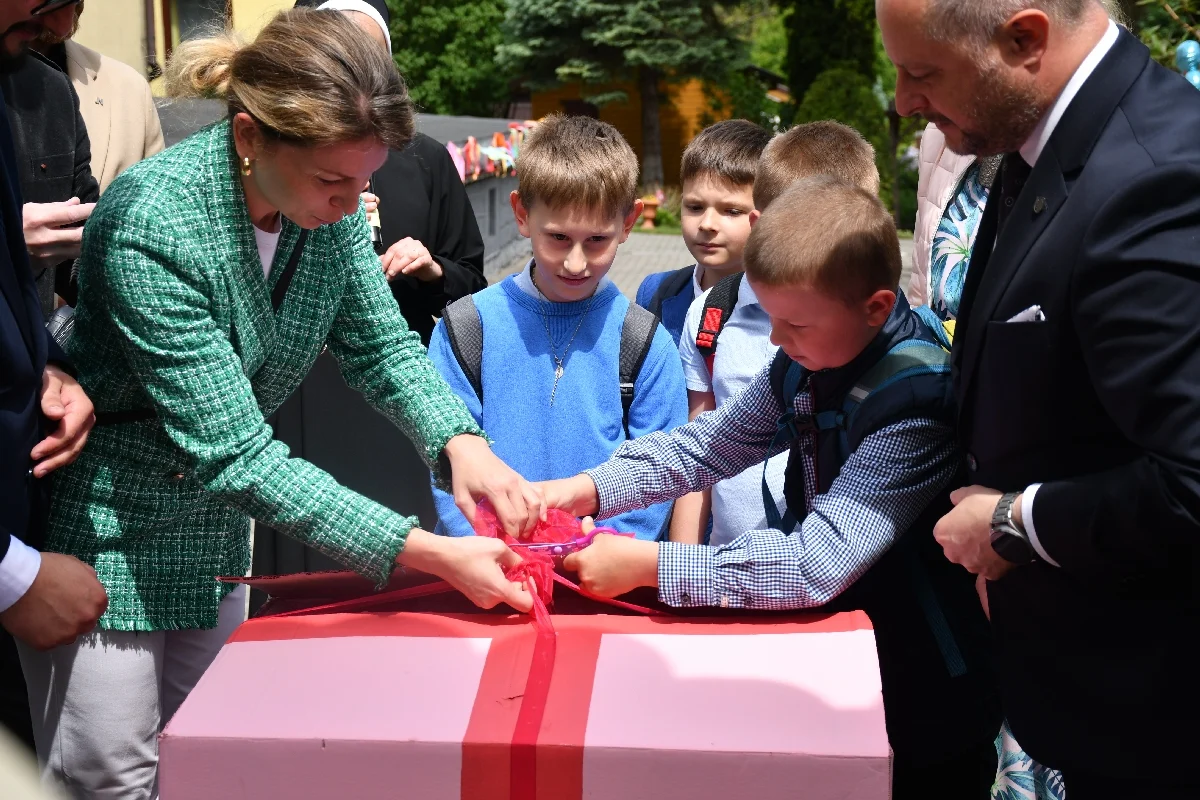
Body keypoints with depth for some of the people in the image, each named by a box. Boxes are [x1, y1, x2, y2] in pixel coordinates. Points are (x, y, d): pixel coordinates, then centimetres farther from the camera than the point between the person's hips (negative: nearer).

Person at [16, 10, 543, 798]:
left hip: (213, 528, 6)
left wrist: (461, 442, -21)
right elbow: (232, 454, -31)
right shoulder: (151, 225, -31)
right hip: (107, 537, -6)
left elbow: (383, 345, 1)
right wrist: (429, 554, -34)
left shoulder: (331, 207, -11)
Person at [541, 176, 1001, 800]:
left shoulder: (914, 402, -29)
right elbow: (715, 441, 3)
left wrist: (648, 565, -32)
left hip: (921, 704, -6)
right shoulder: (812, 352, -7)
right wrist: (590, 488, -12)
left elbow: (819, 562, -32)